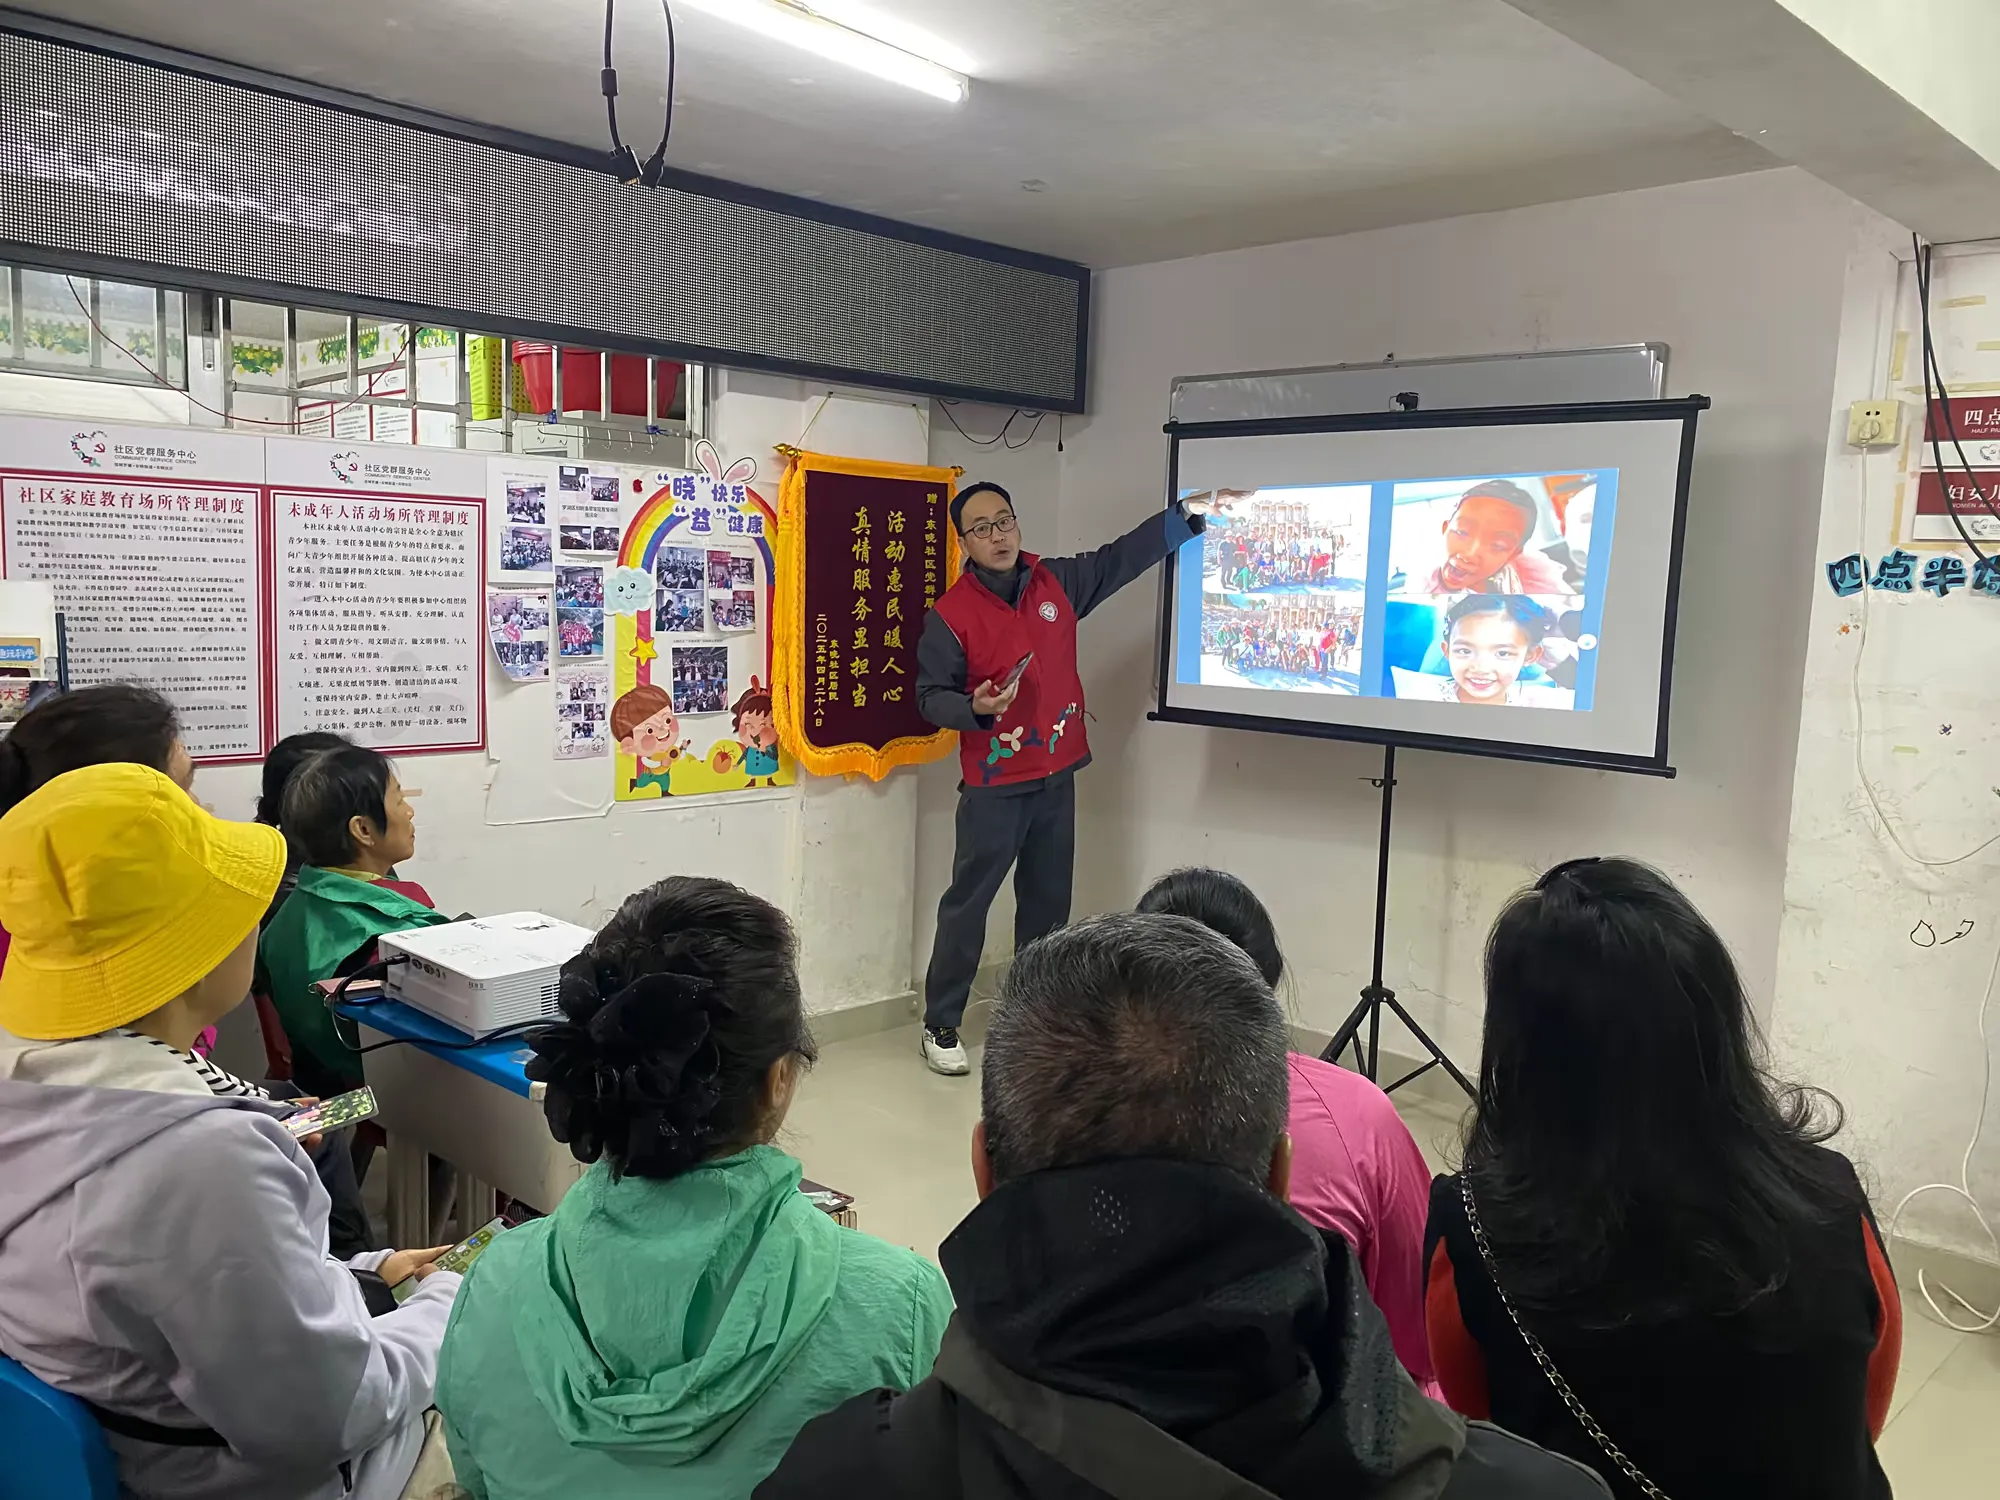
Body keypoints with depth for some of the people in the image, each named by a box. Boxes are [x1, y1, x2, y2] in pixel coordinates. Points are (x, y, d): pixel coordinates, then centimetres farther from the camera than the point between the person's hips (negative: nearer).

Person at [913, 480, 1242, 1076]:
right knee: (967, 903, 0)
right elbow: (931, 696, -6)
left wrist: (1187, 513, 6)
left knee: (1048, 903, 13)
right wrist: (974, 708, -26)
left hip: (1057, 776, 5)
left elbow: (1123, 557, 10)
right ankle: (939, 1027, 11)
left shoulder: (1057, 581, 3)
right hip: (994, 784, -5)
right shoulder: (950, 614, -10)